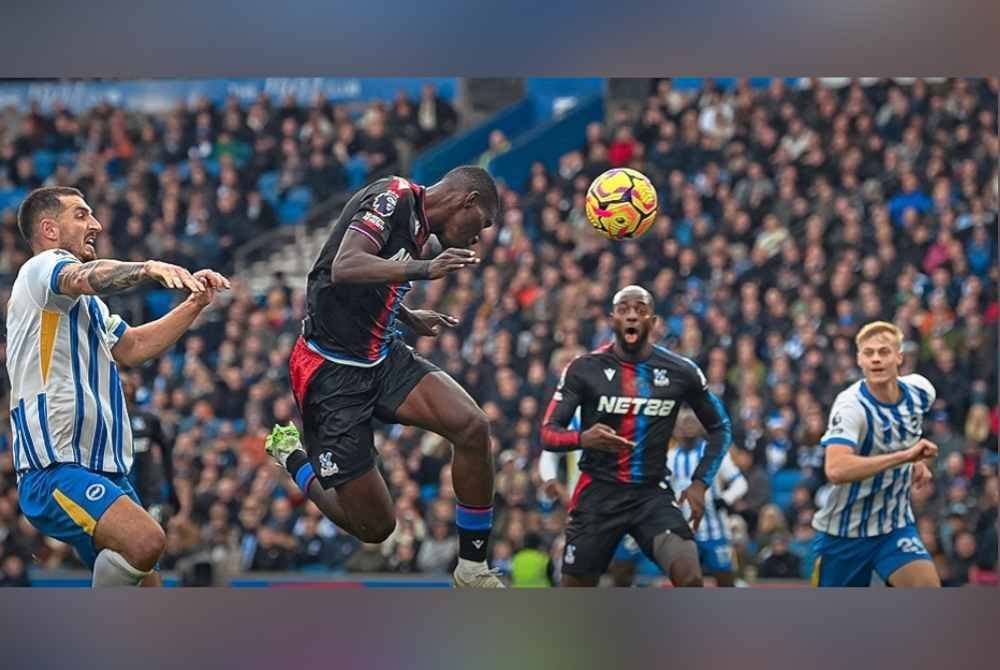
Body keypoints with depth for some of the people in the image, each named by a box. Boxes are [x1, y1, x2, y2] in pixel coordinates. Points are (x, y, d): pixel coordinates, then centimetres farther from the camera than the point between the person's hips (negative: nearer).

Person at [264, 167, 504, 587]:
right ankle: (293, 457, 23)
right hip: (331, 372, -8)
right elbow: (344, 268, -30)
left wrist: (410, 319, 34)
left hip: (382, 358, 8)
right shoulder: (394, 197, -14)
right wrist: (422, 269, -41)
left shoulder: (418, 222, 13)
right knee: (375, 526, -5)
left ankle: (473, 571, -4)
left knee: (473, 427, -17)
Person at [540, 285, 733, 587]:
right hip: (598, 493, 0)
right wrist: (583, 438, -27)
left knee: (689, 578, -23)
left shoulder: (680, 372, 0)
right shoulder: (585, 369, -4)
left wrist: (700, 482, -1)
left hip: (654, 494, 0)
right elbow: (548, 433, -5)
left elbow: (720, 428, 12)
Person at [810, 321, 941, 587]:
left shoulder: (920, 391, -4)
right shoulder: (850, 405, -24)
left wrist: (917, 462, 6)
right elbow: (836, 470, -41)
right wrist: (904, 455, -40)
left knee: (928, 587, -18)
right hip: (844, 531, -4)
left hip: (896, 525, 4)